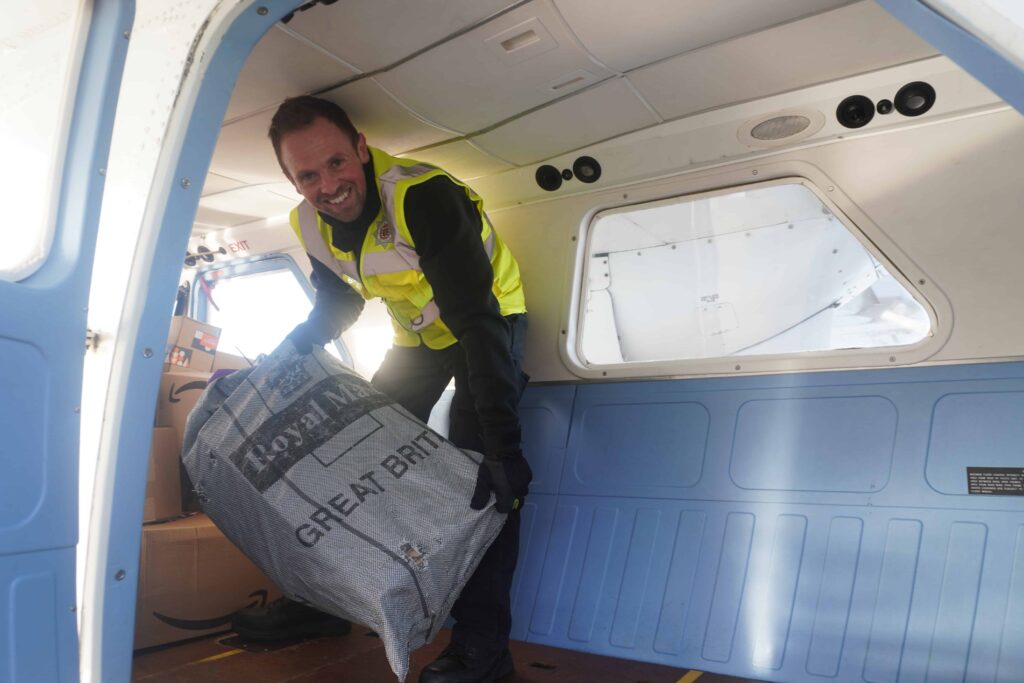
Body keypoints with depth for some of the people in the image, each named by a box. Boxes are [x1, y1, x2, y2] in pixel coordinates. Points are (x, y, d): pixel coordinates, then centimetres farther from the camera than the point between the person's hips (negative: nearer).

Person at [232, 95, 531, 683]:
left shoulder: (420, 195, -35)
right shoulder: (311, 226, -11)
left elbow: (476, 317, -41)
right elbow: (336, 307, 5)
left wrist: (503, 442, -48)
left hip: (491, 320, -7)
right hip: (419, 337, 7)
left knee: (480, 465, -24)